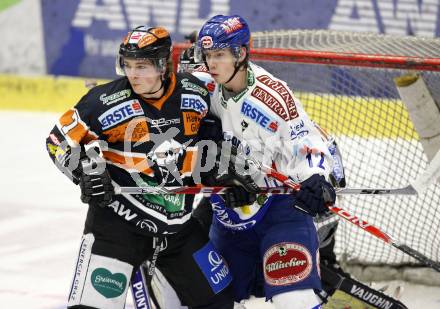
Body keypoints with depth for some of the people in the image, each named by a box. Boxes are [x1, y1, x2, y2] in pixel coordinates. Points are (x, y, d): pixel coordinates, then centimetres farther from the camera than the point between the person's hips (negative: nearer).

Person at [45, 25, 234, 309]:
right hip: (117, 221, -5)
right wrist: (86, 171, -18)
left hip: (179, 224, 5)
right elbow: (60, 140, -5)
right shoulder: (106, 101, -15)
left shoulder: (195, 92, -3)